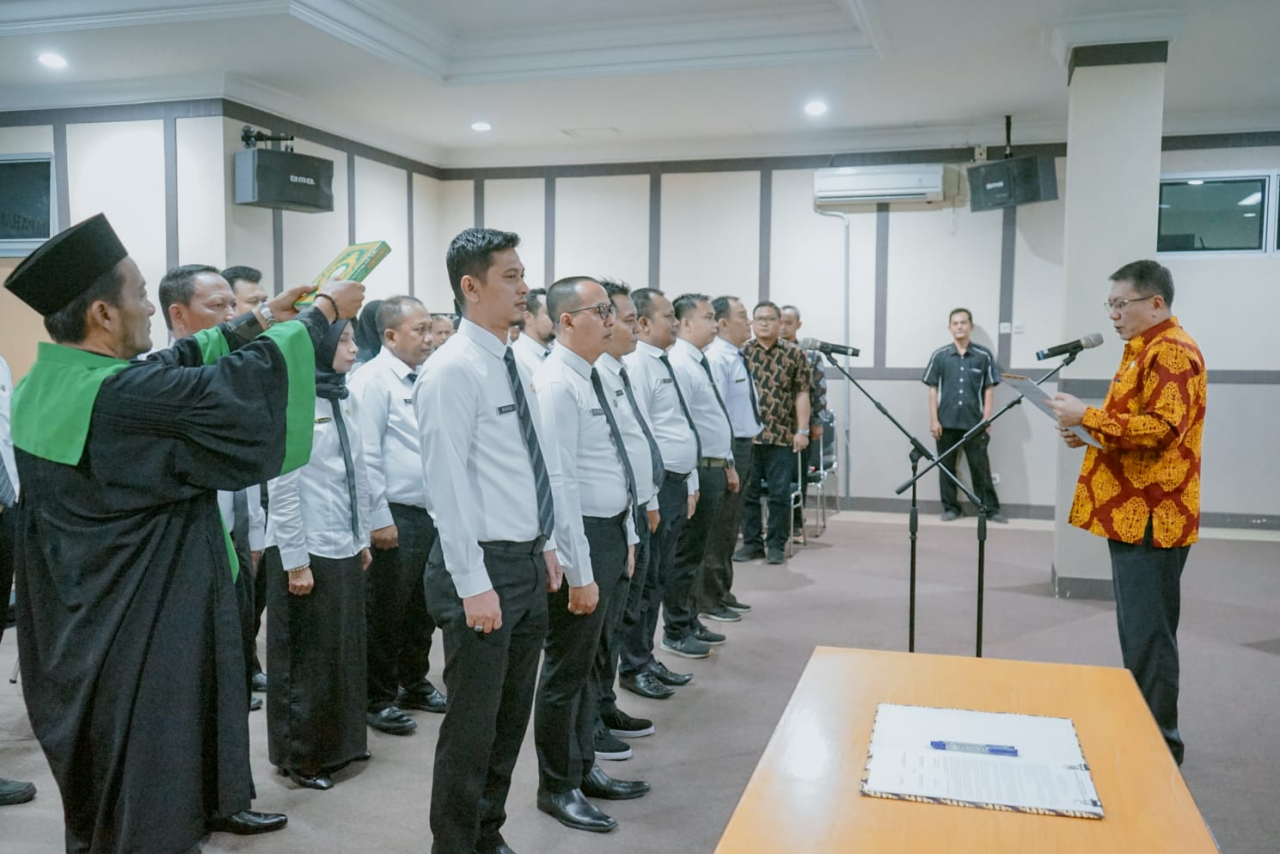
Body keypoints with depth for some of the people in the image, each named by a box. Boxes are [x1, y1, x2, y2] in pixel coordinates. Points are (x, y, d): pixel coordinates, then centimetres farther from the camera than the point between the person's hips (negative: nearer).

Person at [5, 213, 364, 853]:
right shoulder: (117, 397, -28)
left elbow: (178, 368, 11)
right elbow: (239, 386, -21)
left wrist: (259, 321, 16)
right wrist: (323, 312, -7)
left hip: (82, 626, 10)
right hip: (140, 631, -10)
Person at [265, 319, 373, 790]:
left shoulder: (347, 399, 8)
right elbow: (283, 486, -14)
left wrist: (362, 537, 13)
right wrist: (295, 560, -15)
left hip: (344, 548, 7)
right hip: (306, 551, -7)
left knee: (345, 649, 14)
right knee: (306, 657, 7)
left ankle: (341, 742, 30)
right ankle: (300, 755, 23)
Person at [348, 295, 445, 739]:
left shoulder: (423, 379, 12)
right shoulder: (374, 380, -12)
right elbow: (366, 456, -16)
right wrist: (379, 518, -17)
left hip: (430, 514, 8)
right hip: (395, 518, -8)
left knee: (423, 607, 18)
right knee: (387, 613, 4)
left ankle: (414, 683, 34)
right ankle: (379, 699, 19)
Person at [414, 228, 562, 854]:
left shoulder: (511, 364, 11)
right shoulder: (453, 370, -16)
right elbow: (448, 484, -20)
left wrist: (545, 546, 15)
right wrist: (474, 584, -21)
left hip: (529, 562, 9)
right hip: (485, 565, -9)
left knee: (512, 717, 19)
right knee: (472, 725, 3)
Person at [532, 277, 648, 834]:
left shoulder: (593, 379, 11)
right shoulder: (557, 384, -19)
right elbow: (560, 482, -23)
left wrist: (627, 537, 17)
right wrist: (579, 572, -23)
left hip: (610, 532, 9)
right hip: (580, 536, -9)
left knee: (586, 661, 20)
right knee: (567, 667, 4)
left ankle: (583, 769, 35)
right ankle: (558, 788, 21)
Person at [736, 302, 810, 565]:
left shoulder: (794, 354, 3)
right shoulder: (741, 353, 7)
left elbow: (801, 394, 3)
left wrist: (802, 431, -3)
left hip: (782, 437, -1)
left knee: (780, 494, 2)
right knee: (746, 492, 6)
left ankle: (776, 545, 13)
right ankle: (751, 543, 17)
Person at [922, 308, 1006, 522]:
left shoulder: (984, 355, 1)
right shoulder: (939, 356, 2)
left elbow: (989, 389, 3)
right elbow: (933, 389, 4)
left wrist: (986, 420, -4)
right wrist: (934, 420, -3)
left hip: (974, 422, -1)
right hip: (946, 422, 1)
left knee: (981, 467, 2)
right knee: (946, 467, 7)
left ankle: (991, 509, 9)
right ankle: (950, 508, 17)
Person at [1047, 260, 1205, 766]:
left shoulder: (1172, 352, -12)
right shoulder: (1144, 350, 19)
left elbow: (1162, 429, -22)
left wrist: (1087, 416, -21)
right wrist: (1089, 433, 9)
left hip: (1151, 517, -10)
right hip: (1130, 512, 10)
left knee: (1148, 633, -5)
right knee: (1136, 629, 15)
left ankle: (1160, 743, 4)